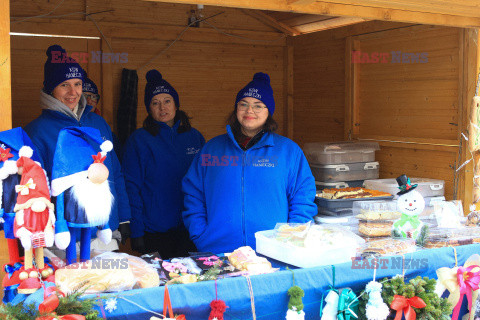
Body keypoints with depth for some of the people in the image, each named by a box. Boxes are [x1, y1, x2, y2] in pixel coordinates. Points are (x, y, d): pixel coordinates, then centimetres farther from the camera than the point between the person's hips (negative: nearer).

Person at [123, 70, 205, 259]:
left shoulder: (195, 137, 8)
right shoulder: (138, 140, -3)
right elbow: (131, 187, -5)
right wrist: (136, 233, -10)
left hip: (191, 229, 3)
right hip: (155, 232, -3)